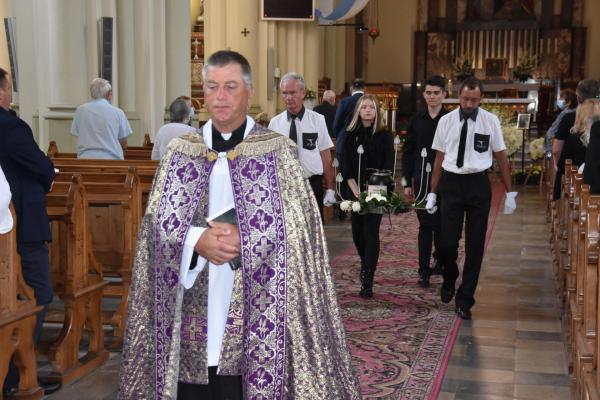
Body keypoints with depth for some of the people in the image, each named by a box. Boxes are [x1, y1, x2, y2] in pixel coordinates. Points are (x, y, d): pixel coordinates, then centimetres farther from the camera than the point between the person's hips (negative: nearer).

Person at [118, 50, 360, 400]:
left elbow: (295, 229, -5)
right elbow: (158, 224, 3)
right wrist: (197, 240, -16)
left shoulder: (279, 152, 1)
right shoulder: (180, 153, 9)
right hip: (193, 315, 3)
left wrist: (240, 239, -15)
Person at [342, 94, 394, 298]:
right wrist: (356, 192, -10)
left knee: (371, 233, -8)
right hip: (355, 191, 3)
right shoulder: (351, 135, 5)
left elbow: (388, 168, -4)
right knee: (357, 233, 9)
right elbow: (347, 168, 2)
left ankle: (367, 281, -7)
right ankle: (366, 263, 38)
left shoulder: (384, 136, -1)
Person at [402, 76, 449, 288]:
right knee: (425, 225, 3)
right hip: (422, 181, 1)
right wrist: (407, 182, 4)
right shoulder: (416, 120, 6)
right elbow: (407, 152, 8)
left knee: (441, 225, 8)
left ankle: (440, 261, 28)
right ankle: (424, 270, 8)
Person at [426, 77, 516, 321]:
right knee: (447, 242, -2)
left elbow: (501, 157, 3)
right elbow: (439, 158, 6)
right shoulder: (446, 121, 2)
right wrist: (433, 192, 6)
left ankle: (465, 300, 20)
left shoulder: (490, 121, -2)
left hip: (479, 184, 0)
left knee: (475, 245, 6)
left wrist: (509, 193, 3)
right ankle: (449, 279, 32)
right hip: (451, 184, 0)